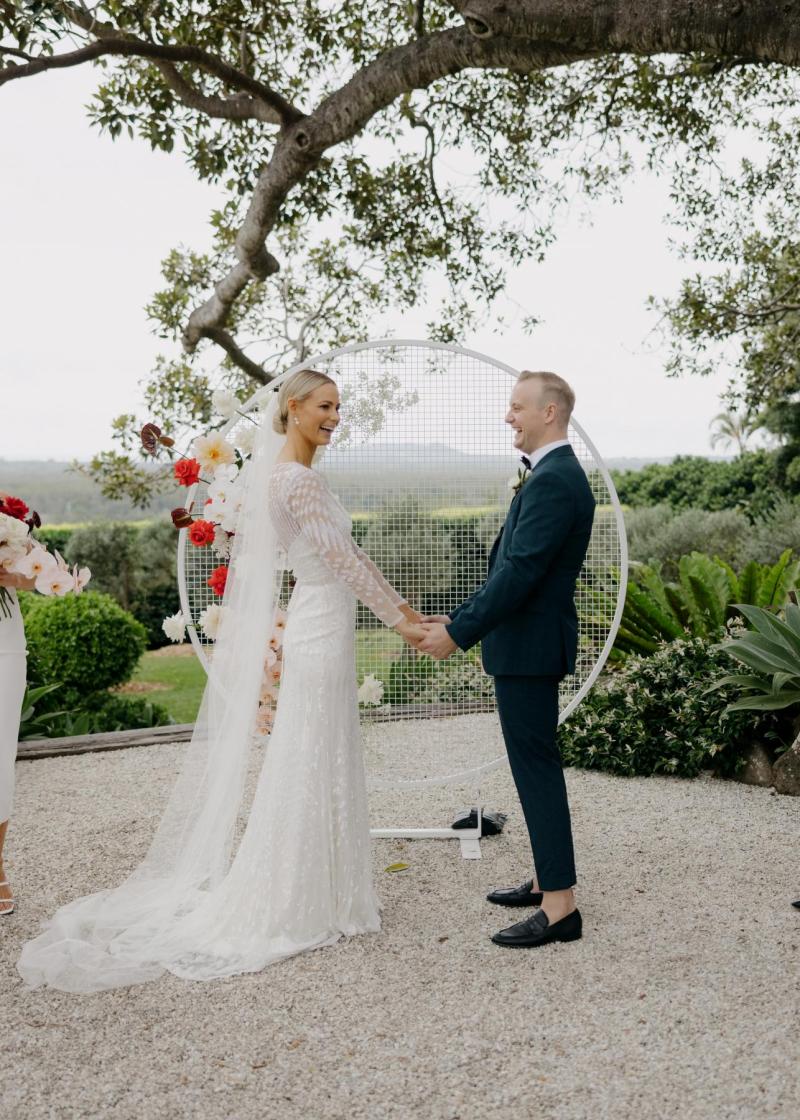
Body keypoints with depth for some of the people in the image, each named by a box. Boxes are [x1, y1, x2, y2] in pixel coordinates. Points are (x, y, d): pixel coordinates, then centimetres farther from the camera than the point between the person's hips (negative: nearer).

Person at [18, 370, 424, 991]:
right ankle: (298, 907, 13)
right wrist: (397, 619, -14)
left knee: (326, 765, 16)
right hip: (321, 629, -10)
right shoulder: (297, 478, -16)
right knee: (312, 765, 0)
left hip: (322, 625, 10)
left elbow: (345, 550, 15)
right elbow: (340, 556, -20)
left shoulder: (299, 474, 13)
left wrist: (402, 605, 14)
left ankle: (316, 893, 28)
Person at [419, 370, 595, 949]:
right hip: (527, 644, 11)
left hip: (530, 646, -11)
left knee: (536, 767, -4)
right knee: (536, 764, 17)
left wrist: (459, 633, -18)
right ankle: (547, 880, 30)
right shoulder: (553, 476, 15)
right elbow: (510, 567, 17)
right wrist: (458, 618, 15)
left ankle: (560, 905, 6)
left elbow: (520, 573, -23)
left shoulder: (554, 480, -18)